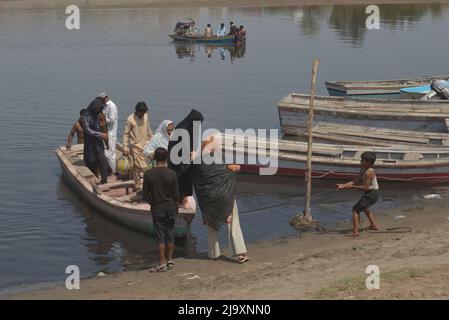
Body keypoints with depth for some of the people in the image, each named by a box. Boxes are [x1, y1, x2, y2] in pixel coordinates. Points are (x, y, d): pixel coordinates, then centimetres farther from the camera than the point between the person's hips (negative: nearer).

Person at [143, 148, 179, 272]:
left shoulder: (148, 174, -9)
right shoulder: (172, 174, -8)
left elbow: (145, 195, -5)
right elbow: (176, 195, -4)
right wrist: (176, 209, 10)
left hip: (157, 208, -1)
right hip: (170, 207, 1)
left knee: (160, 236, 1)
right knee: (170, 235, 11)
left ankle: (162, 263, 2)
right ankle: (170, 260, 19)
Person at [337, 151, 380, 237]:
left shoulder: (369, 172, -22)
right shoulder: (363, 170, 8)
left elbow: (365, 187, -26)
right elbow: (356, 181, 6)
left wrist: (352, 187, -24)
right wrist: (343, 185, -4)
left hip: (371, 194, -11)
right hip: (371, 194, 11)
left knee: (355, 209, -15)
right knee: (364, 207, 37)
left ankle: (355, 231, -24)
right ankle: (373, 225, 49)